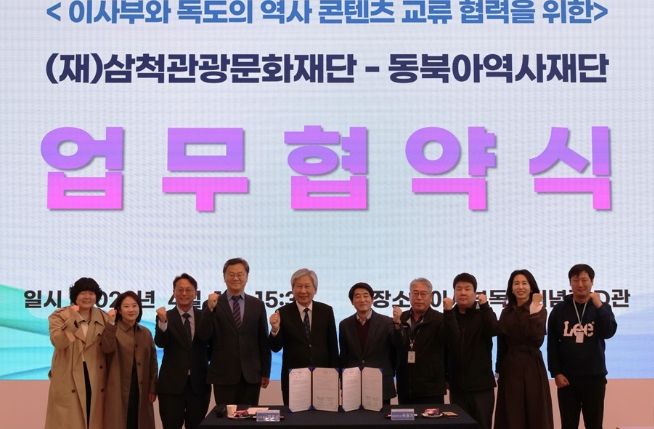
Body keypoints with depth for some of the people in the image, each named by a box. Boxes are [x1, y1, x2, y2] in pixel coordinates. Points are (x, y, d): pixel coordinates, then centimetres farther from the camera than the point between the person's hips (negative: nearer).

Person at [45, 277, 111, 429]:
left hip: (96, 381, 3)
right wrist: (72, 318, -24)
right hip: (68, 381, -3)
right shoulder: (59, 316, 1)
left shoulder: (104, 318, 9)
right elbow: (58, 342, -19)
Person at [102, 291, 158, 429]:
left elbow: (152, 361, 11)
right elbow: (107, 348, -24)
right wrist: (111, 323, -28)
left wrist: (153, 388, 6)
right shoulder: (112, 330, -3)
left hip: (141, 391, 4)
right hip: (119, 391, -4)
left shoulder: (146, 333, 10)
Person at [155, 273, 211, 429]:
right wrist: (162, 322, -33)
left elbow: (211, 343, 13)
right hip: (172, 383, -2)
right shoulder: (165, 317, -2)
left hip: (199, 383, 2)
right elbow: (160, 343, -18)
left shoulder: (204, 317, 4)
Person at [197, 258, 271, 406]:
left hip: (251, 375, 2)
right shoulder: (213, 304, 2)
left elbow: (264, 341, 10)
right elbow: (203, 337, -7)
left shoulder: (257, 305, 8)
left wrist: (265, 372, 8)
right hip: (224, 375, -2)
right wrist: (210, 309, -18)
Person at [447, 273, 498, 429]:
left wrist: (484, 305, -22)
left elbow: (494, 330, -18)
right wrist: (444, 377, -3)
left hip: (481, 385, -1)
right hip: (457, 386, 1)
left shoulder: (483, 315, 3)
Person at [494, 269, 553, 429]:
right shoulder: (506, 312, 8)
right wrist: (499, 370, 9)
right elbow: (501, 345, 11)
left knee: (535, 415, 2)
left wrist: (533, 313, -24)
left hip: (532, 367, -4)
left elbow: (537, 340, -20)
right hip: (510, 368, 4)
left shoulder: (540, 311, -4)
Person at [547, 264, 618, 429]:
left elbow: (609, 332, -15)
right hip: (566, 377, 0)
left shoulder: (602, 308, 3)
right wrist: (555, 372, -6)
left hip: (594, 377, 0)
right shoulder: (559, 310, 1)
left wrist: (598, 305, -21)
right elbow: (552, 344, 1)